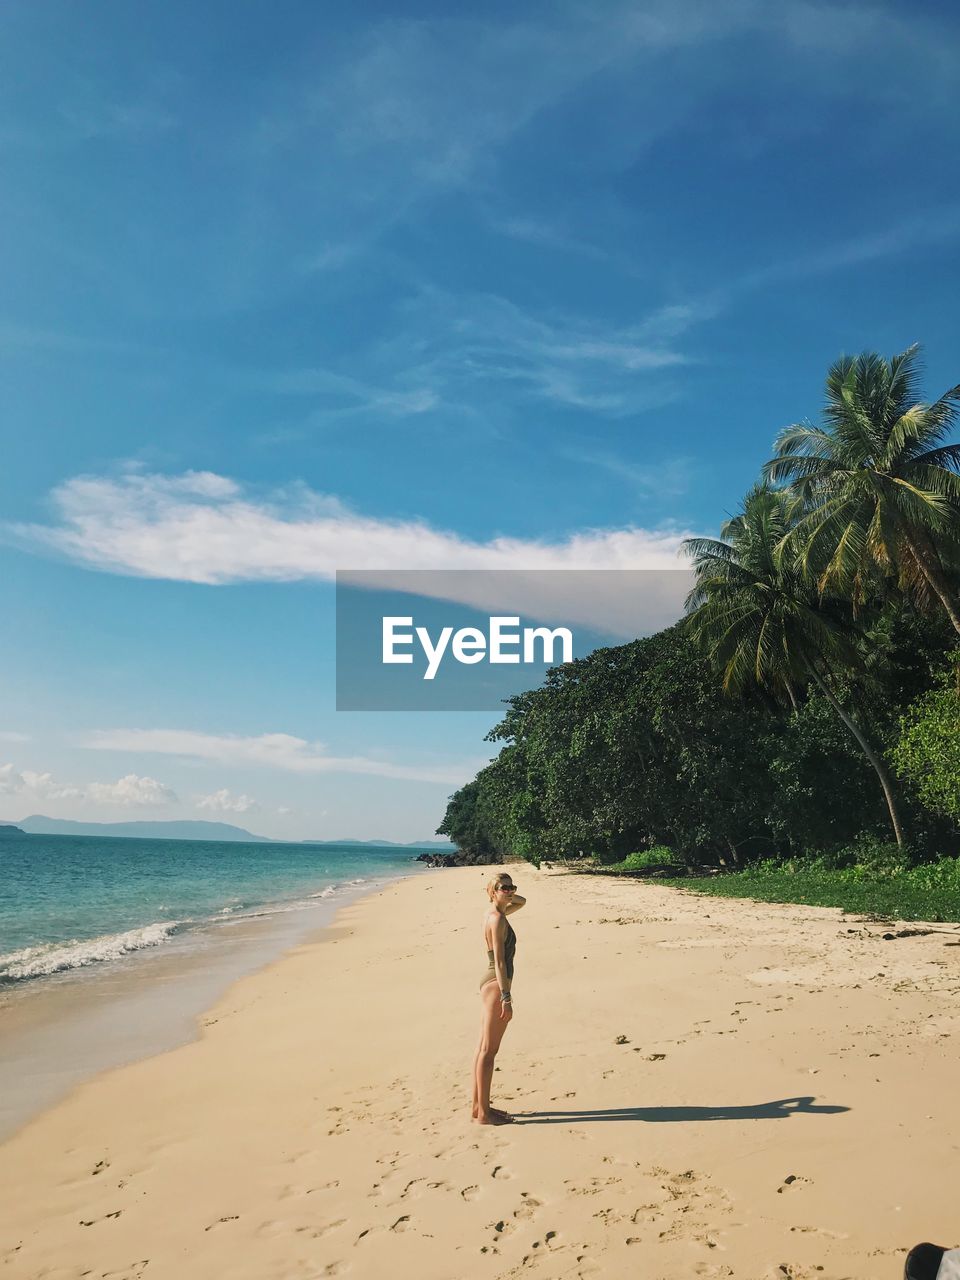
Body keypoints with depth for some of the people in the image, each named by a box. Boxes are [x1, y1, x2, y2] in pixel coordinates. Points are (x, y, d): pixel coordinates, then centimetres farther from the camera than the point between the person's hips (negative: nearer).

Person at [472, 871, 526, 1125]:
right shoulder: (498, 919, -16)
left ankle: (478, 1106, 23)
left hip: (489, 983, 10)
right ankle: (484, 1113, 5)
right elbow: (500, 960, -20)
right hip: (496, 985, -10)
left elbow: (521, 902, 28)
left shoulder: (494, 914, 11)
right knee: (488, 1051, -3)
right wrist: (506, 997, -22)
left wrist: (508, 896, 7)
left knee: (483, 1049, 14)